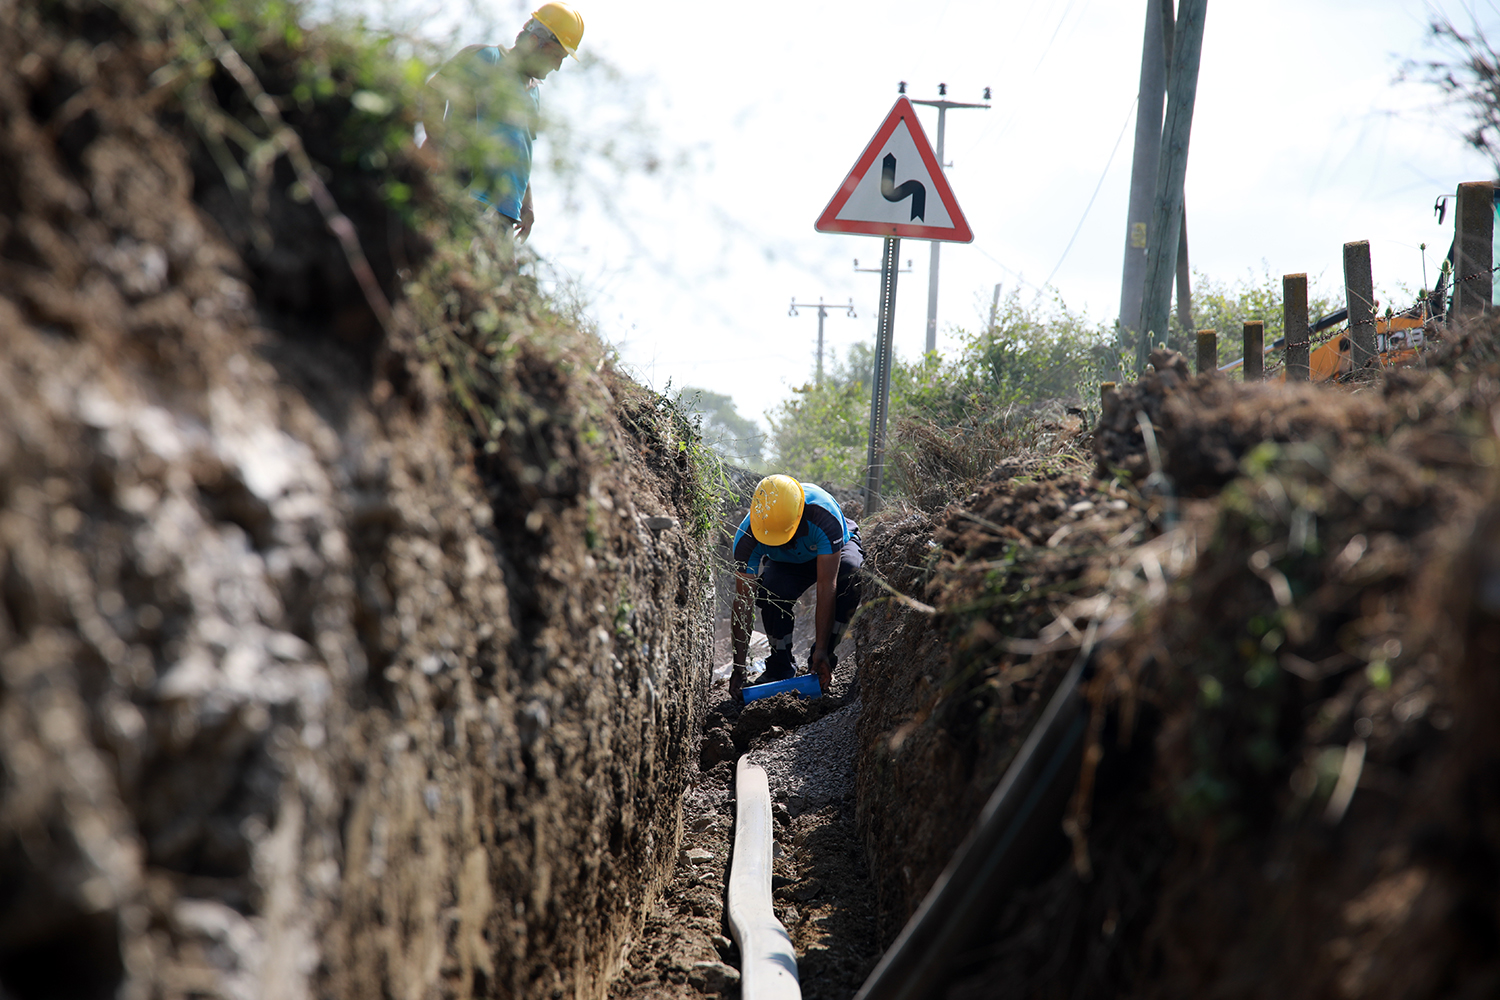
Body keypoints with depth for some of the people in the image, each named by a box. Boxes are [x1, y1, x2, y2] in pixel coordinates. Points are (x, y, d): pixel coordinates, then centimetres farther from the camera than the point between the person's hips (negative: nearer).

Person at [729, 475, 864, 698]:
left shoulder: (824, 516, -41)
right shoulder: (747, 537, -32)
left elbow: (826, 588, -41)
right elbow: (742, 603, -30)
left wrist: (821, 651, -43)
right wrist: (739, 667, -34)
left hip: (834, 550, -1)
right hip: (785, 563, 1)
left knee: (849, 576, -36)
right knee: (771, 590, -33)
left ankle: (819, 662, -21)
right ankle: (780, 666, -9)